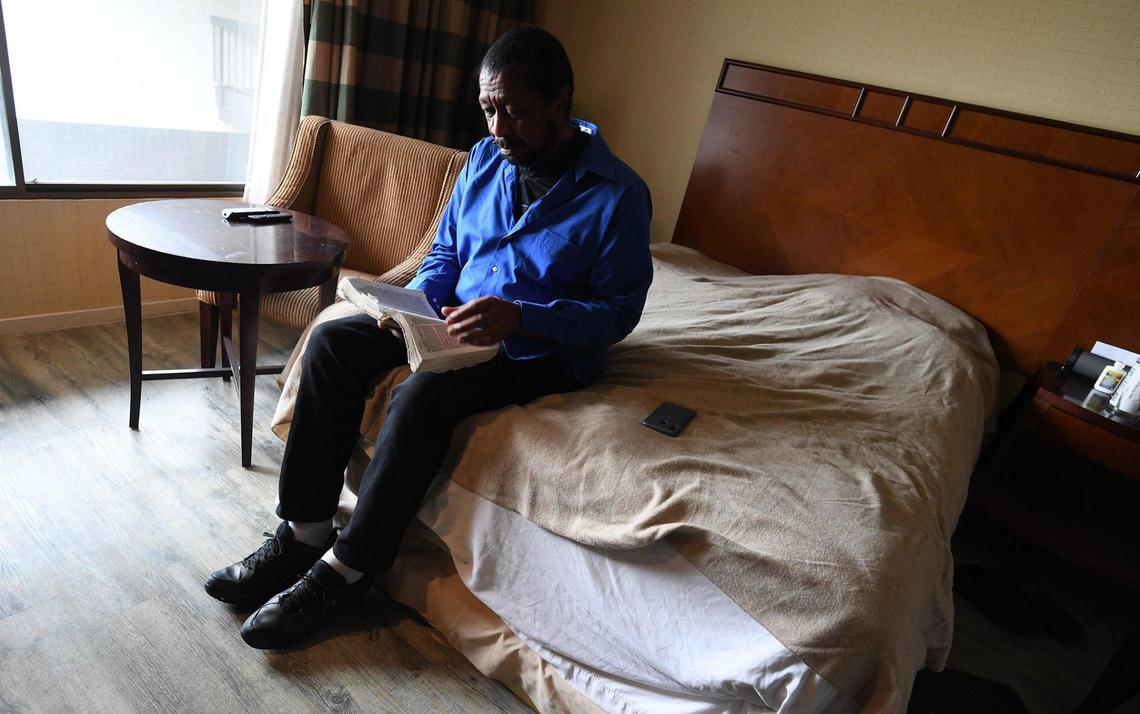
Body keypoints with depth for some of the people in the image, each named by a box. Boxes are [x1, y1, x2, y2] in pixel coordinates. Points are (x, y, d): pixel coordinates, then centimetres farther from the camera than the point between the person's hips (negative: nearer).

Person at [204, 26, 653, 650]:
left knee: (423, 393, -32)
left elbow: (619, 311, -14)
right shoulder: (486, 159, 5)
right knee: (332, 342, -12)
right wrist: (415, 302, -8)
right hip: (456, 321, 7)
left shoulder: (618, 193, -13)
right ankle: (305, 532, -8)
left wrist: (520, 316, -27)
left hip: (543, 353, -6)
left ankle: (343, 570, -14)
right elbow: (445, 254, 14)